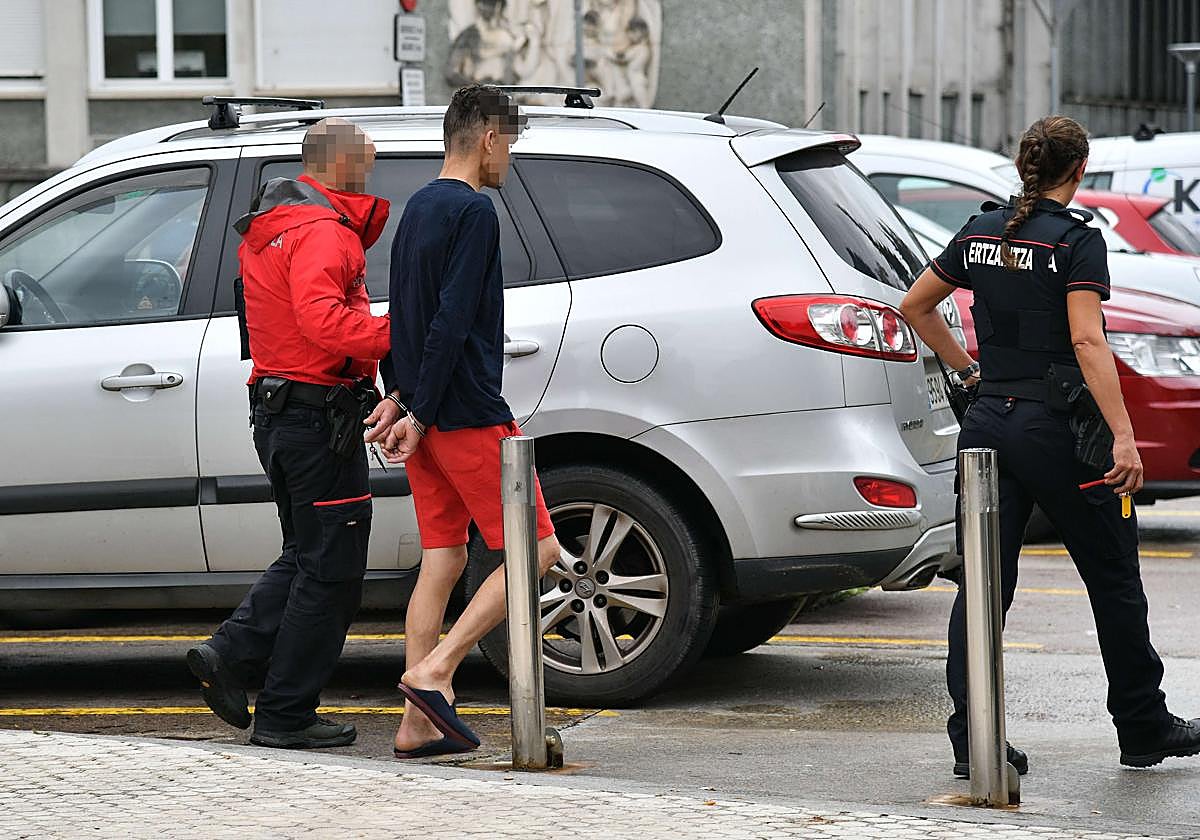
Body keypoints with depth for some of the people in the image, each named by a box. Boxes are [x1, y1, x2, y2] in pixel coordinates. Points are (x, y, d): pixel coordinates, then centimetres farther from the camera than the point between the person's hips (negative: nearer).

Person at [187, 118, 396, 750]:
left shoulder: (269, 229, 16)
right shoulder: (320, 231, -16)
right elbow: (322, 318, -31)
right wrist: (399, 335, -34)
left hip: (277, 411, 10)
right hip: (320, 412, -10)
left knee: (307, 556, 20)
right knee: (330, 569, -2)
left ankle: (229, 655, 7)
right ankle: (285, 715, 0)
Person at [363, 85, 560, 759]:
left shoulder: (419, 208, 18)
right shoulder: (474, 210, -12)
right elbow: (451, 320, -18)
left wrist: (403, 402, 14)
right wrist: (418, 415, -16)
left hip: (428, 418, 9)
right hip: (470, 415, -9)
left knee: (444, 560, 9)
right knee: (536, 548, -5)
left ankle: (419, 724, 5)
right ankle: (433, 671, -13)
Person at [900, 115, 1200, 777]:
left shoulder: (980, 232, 7)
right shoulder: (1077, 238, -11)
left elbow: (915, 306, 17)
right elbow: (1087, 340, -22)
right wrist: (1124, 438, -25)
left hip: (987, 422, 5)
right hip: (1055, 425, -5)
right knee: (1114, 579, 10)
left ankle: (971, 741, 0)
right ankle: (1143, 729, 20)